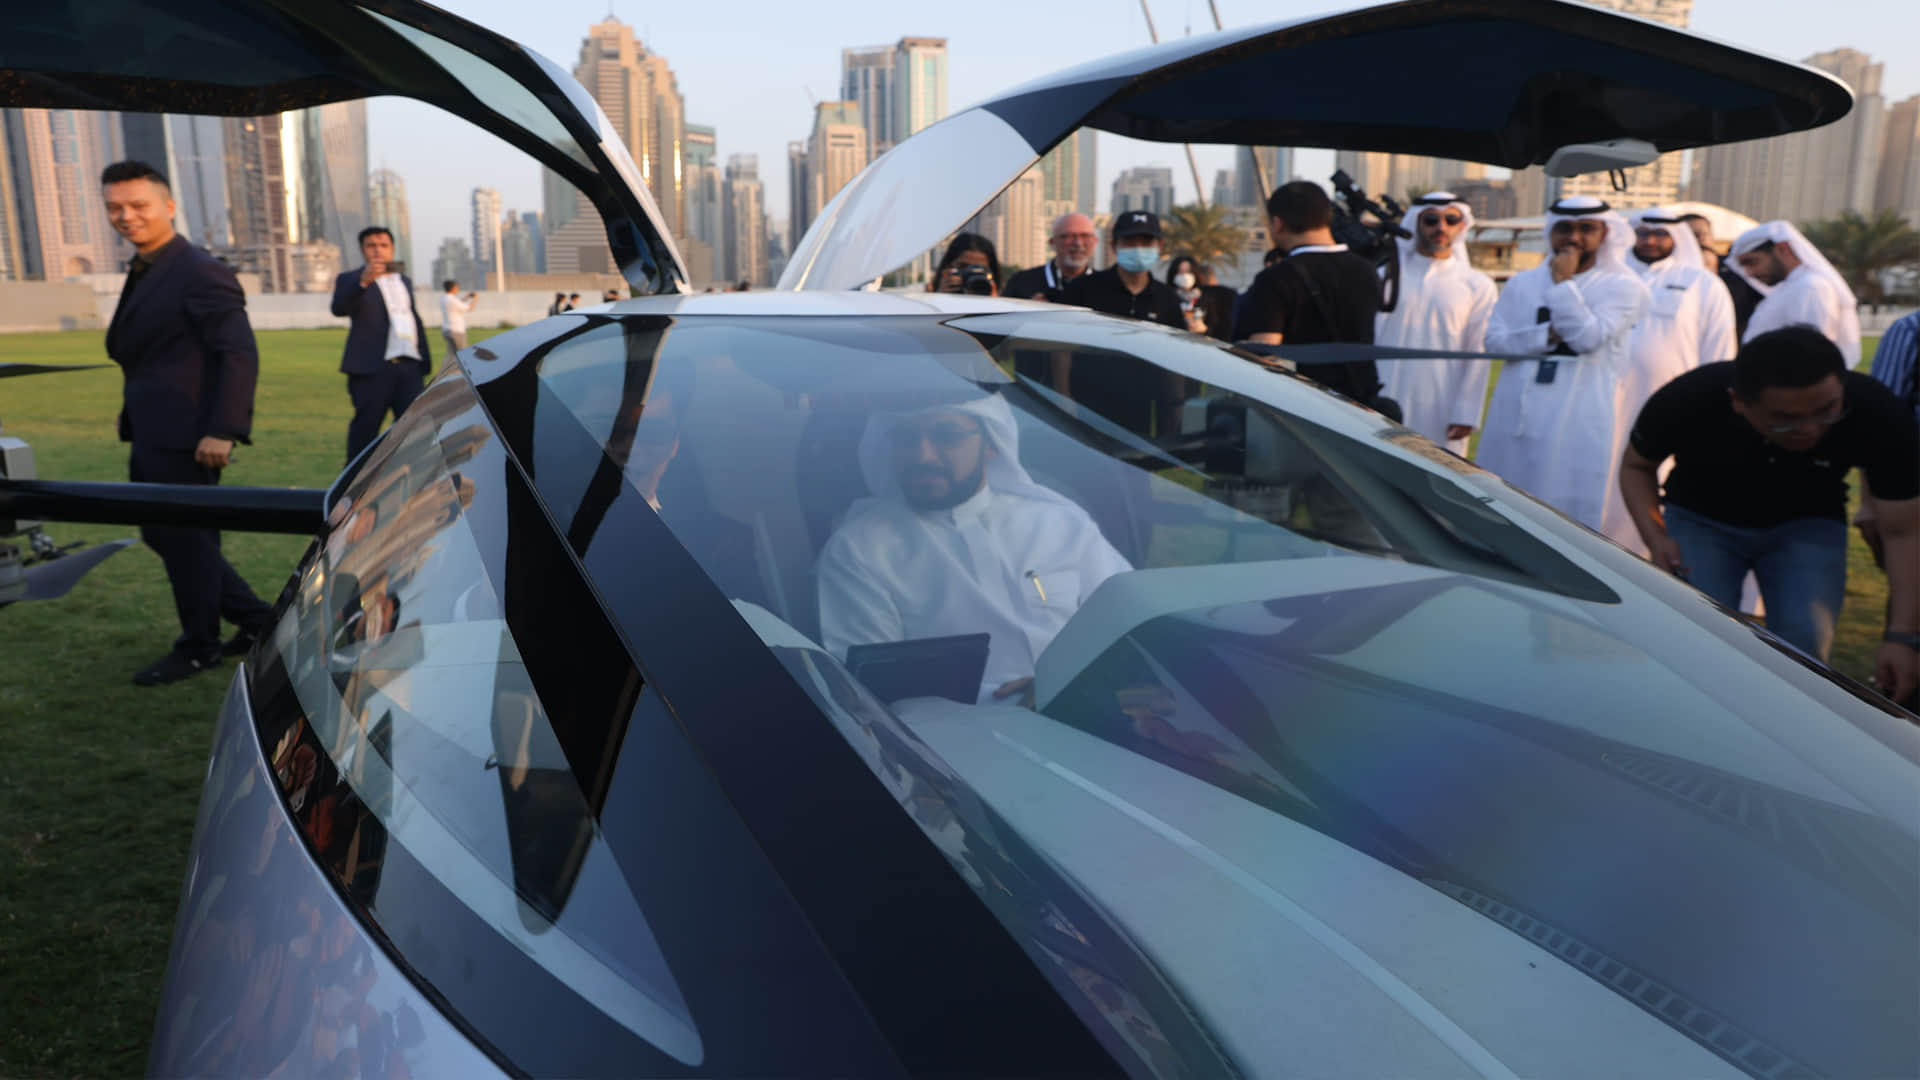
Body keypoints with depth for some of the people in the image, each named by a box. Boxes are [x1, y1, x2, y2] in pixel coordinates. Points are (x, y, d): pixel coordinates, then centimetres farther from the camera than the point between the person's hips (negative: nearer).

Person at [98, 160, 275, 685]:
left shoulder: (200, 273, -15)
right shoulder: (144, 273, 15)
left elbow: (240, 354, -21)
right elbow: (137, 353, 18)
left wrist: (223, 430, -25)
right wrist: (133, 420, 15)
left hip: (186, 437, -10)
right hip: (153, 436, 10)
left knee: (185, 538, 2)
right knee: (162, 534, 16)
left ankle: (198, 649, 18)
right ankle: (254, 619, 25)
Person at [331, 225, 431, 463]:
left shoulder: (404, 282, 22)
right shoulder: (350, 280, 3)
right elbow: (339, 308, -18)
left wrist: (425, 360, 22)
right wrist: (363, 281, -34)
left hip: (409, 366, 5)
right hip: (371, 368, -5)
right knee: (365, 427, -3)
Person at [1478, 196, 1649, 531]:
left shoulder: (1622, 286, 3)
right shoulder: (1522, 283, 14)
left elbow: (1588, 337, -12)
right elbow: (1494, 340, 3)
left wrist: (1563, 282, -8)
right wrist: (1550, 334, -10)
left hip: (1578, 421, -3)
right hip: (1517, 416, 4)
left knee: (1568, 510, -4)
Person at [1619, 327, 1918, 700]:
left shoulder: (1879, 414, -29)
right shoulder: (1685, 401, -32)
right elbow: (1636, 465, -9)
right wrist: (1656, 537, -26)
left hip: (1806, 526, 1)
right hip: (1700, 519, 0)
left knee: (1803, 645, -19)